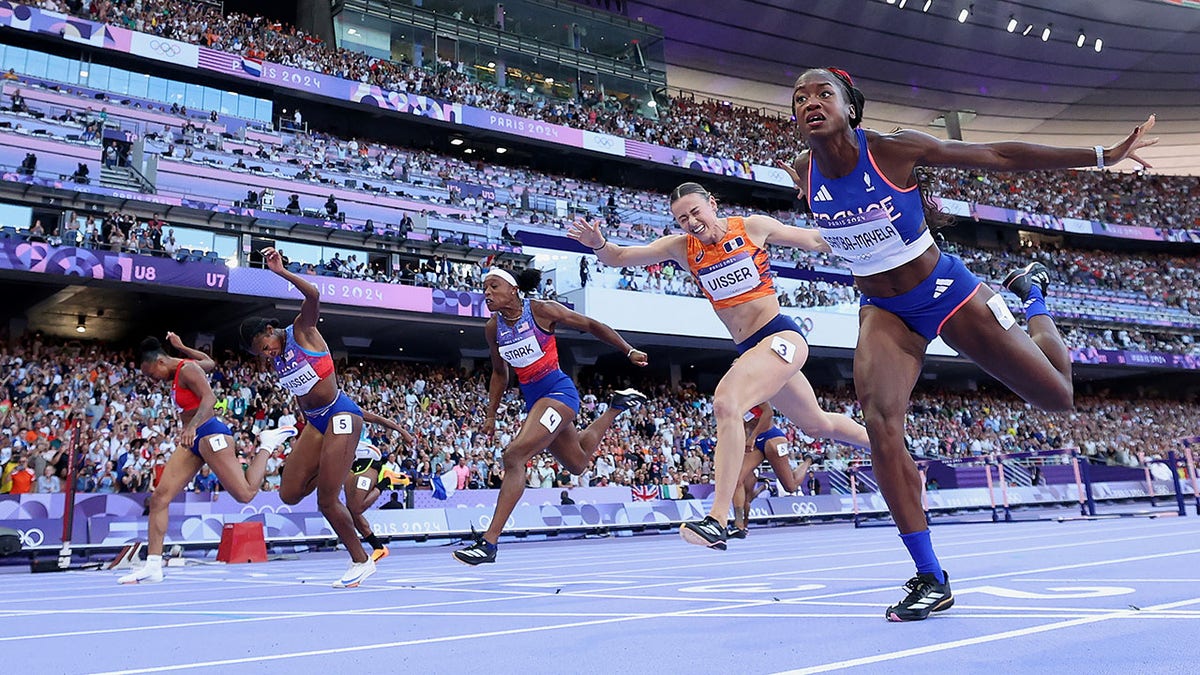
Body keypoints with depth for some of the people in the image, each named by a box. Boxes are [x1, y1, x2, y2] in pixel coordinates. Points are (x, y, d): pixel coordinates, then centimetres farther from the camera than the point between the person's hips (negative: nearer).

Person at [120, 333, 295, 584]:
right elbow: (210, 362, 35)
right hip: (193, 441, 10)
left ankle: (267, 444, 10)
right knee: (159, 497, -2)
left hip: (210, 434, -10)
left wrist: (192, 427, -39)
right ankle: (153, 566, -2)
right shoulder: (178, 372, 16)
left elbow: (209, 398, -25)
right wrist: (181, 348, 33)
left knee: (245, 494, -12)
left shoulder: (187, 369, -11)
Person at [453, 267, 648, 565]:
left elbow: (592, 326, -3)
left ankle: (488, 543, -20)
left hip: (558, 391, -7)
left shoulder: (541, 310, -13)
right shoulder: (493, 328, 3)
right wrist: (491, 415, 14)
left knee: (514, 456, -24)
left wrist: (629, 351, -4)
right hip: (533, 399, 7)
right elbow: (499, 373, 18)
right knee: (577, 463, 23)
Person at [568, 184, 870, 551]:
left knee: (726, 401, -30)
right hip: (748, 350, 6)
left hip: (781, 336, -6)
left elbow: (814, 240, 7)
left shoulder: (753, 227, -6)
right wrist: (599, 244, -23)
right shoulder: (681, 247, 3)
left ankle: (717, 521, -33)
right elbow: (620, 257, -3)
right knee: (818, 425, 23)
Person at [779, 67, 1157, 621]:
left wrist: (1103, 156, -12)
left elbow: (1000, 156, -13)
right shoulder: (802, 175, -10)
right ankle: (931, 580, -11)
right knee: (879, 423, -24)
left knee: (1057, 397, 4)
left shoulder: (894, 150, -20)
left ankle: (1032, 294, 38)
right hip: (884, 312, 2)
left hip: (945, 291, -1)